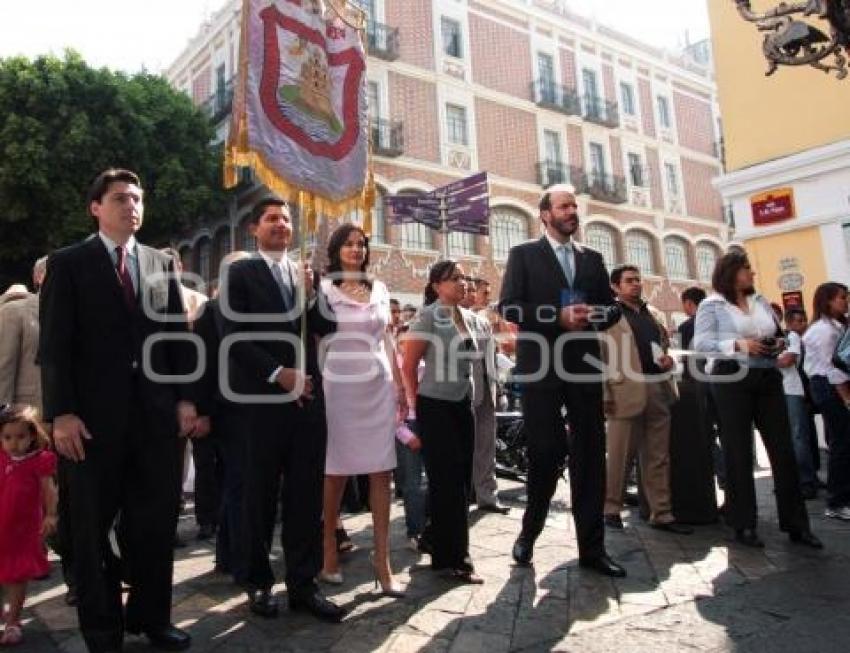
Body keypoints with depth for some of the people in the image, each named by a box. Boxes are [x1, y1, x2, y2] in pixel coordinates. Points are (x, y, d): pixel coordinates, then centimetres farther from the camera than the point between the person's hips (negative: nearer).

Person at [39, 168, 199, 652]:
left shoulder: (162, 263, 12)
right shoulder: (69, 263, 2)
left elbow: (178, 335, 9)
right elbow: (55, 344, -5)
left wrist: (185, 398, 2)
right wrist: (61, 413, -13)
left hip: (157, 413, 3)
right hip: (95, 416, -3)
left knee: (158, 520, 9)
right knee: (94, 527, 9)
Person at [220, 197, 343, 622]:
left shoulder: (304, 273, 16)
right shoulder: (240, 273, 1)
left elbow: (327, 328, 9)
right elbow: (235, 336, -8)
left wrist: (311, 293, -7)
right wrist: (278, 374, -13)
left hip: (307, 395, 5)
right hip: (264, 398, -4)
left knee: (306, 494, 7)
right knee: (261, 494, 8)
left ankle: (302, 583, 18)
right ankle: (258, 582, 24)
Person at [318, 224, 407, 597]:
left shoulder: (379, 289, 13)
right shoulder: (324, 288, 1)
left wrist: (400, 386, 12)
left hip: (378, 385, 4)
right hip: (338, 386, -3)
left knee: (381, 472, 1)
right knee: (335, 471, 5)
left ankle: (382, 559, 8)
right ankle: (328, 552, 22)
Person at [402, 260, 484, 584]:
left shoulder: (469, 317, 8)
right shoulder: (428, 316, -11)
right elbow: (409, 367, -8)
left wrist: (467, 395, 17)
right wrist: (419, 405, -1)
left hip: (463, 406, 7)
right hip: (436, 408, -7)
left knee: (461, 481, 11)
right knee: (446, 482, -2)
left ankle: (450, 553, 25)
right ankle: (451, 558, 10)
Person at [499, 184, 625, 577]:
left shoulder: (593, 258, 16)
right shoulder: (523, 254, 4)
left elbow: (612, 307, 14)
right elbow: (508, 306, -7)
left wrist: (594, 316, -8)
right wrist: (559, 316, -17)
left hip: (585, 366, 4)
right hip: (541, 368, -4)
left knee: (590, 456, 4)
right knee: (545, 454, 2)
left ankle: (592, 548, 13)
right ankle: (529, 532, 25)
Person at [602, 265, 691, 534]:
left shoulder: (653, 314, 20)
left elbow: (665, 345, 29)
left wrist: (669, 360, 5)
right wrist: (603, 394, -16)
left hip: (659, 390, 6)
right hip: (625, 392, -6)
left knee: (658, 458, 9)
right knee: (618, 457, 2)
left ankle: (662, 514, 17)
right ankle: (611, 509, 16)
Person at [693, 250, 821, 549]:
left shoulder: (761, 302, 17)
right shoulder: (711, 305, 0)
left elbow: (778, 333, 23)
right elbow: (701, 343, -10)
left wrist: (780, 344, 0)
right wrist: (738, 344, -21)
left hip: (768, 378, 6)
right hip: (732, 380, -5)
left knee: (783, 449, 4)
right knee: (739, 453, 2)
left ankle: (795, 523, 15)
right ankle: (744, 524, 11)